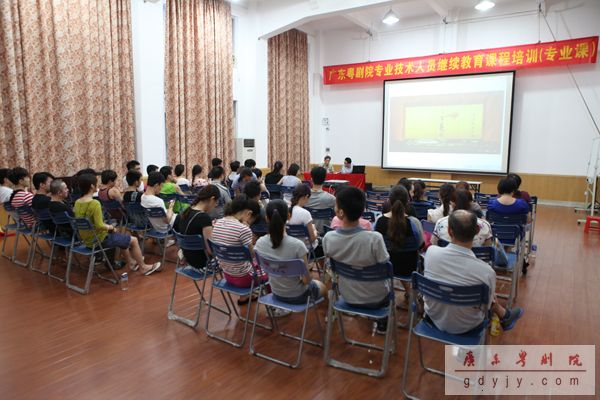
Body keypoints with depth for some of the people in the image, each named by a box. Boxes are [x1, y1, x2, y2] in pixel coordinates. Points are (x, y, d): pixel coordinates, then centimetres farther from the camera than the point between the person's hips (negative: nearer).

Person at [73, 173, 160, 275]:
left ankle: (131, 262, 41)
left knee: (122, 237, 30)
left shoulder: (77, 203, 0)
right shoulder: (94, 203, -27)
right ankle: (143, 267, 21)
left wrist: (106, 226, 9)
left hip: (86, 239, 9)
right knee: (133, 240, 7)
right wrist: (109, 227, -8)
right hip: (99, 240, -9)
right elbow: (100, 226, -28)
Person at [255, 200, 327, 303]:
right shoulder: (297, 245, -32)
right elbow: (306, 280, -23)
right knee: (322, 287, 31)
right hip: (297, 295, -3)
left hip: (276, 293, 4)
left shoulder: (260, 243, -18)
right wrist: (304, 279, -2)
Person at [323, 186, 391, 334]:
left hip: (348, 297, 3)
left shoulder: (328, 238, -23)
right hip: (375, 298, -2)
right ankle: (382, 324, 45)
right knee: (388, 282, 33)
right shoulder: (374, 238, -33)